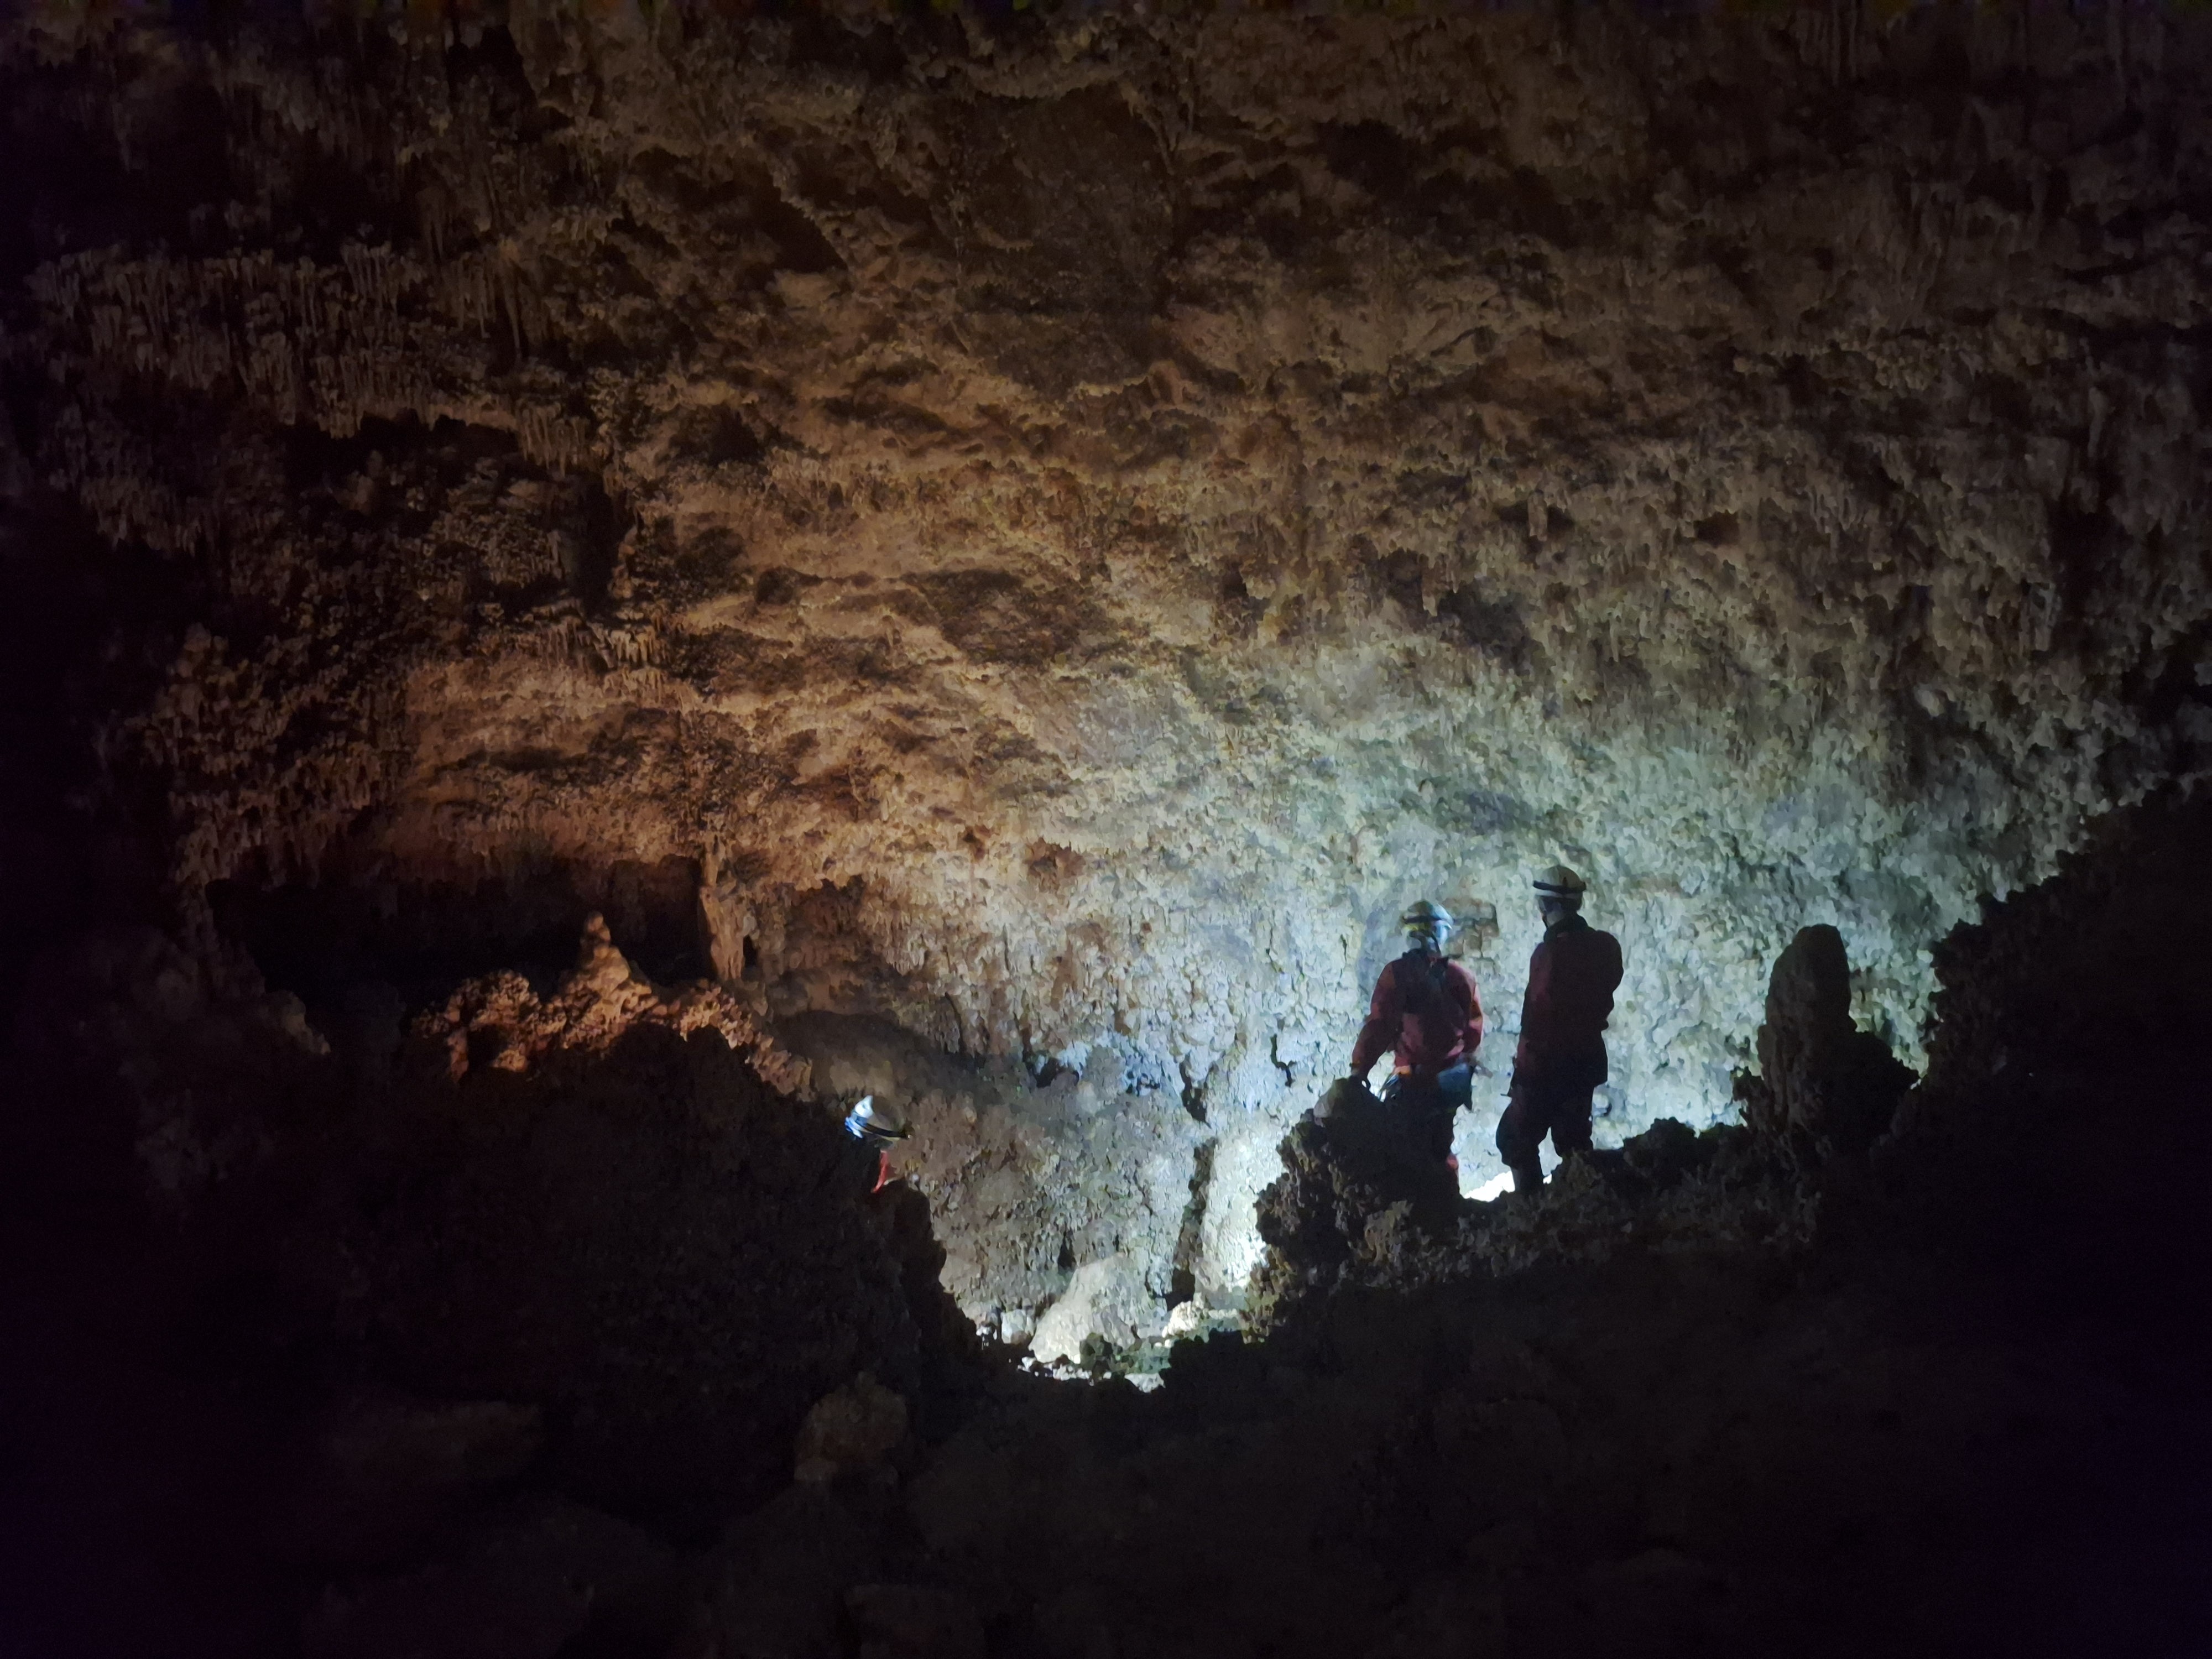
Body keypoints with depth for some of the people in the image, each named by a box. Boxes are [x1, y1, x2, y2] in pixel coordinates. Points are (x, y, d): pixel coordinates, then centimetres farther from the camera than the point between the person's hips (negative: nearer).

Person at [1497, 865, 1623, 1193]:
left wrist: (1525, 1064, -11)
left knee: (1516, 1139, 3)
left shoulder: (1551, 952, -22)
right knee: (1574, 1139, 18)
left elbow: (1538, 1016, -20)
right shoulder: (1606, 946, 0)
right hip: (1587, 1059, 7)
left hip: (1547, 1064, -7)